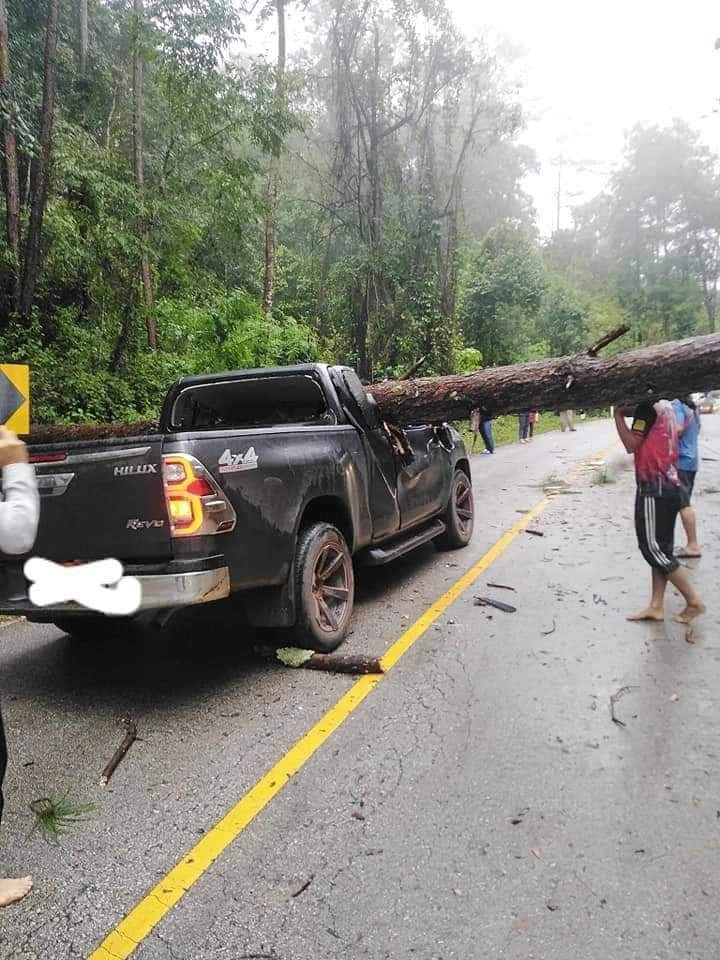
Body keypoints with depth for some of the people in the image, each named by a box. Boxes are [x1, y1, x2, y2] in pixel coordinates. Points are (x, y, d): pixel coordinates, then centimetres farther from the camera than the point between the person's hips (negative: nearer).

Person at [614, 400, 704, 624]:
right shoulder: (666, 407, 14)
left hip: (655, 490, -10)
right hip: (668, 487, 10)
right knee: (659, 547, 10)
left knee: (653, 548, -2)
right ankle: (656, 606, 15)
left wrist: (618, 414, -11)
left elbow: (632, 444, -18)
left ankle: (694, 601, 5)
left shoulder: (649, 408, -14)